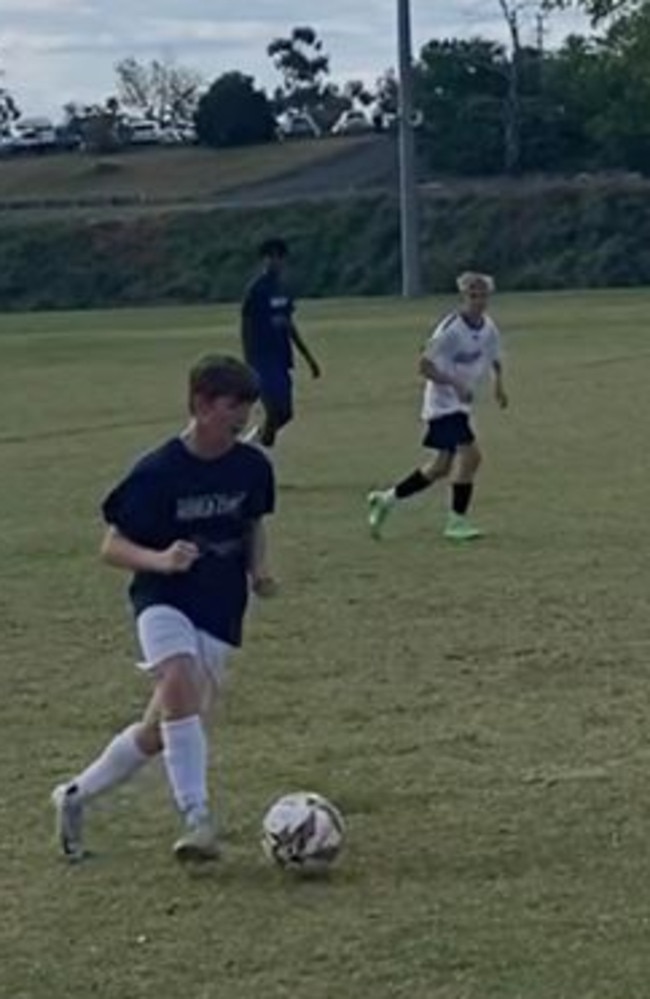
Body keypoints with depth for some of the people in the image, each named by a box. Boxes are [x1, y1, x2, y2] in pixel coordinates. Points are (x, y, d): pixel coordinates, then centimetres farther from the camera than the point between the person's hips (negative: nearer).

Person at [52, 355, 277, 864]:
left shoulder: (252, 467, 1)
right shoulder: (157, 473, -12)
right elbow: (112, 547, -8)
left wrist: (259, 567, 1)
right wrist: (160, 560, -26)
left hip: (220, 614, 4)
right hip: (164, 600, -4)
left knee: (160, 730, 4)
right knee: (181, 686, -33)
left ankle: (77, 795, 27)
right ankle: (198, 820, -31)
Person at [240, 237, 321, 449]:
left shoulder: (283, 289, 12)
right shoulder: (256, 290, -10)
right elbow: (246, 329, -11)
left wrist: (309, 358, 22)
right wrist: (249, 366, -16)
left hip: (281, 360, 8)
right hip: (264, 360, -8)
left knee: (284, 414, 8)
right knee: (277, 413, -13)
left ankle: (249, 441, 26)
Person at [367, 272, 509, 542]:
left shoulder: (488, 328, 4)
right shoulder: (451, 329, -18)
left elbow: (495, 358, 23)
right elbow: (424, 365, -17)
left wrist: (498, 382, 5)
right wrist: (454, 383, -28)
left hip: (462, 403, 8)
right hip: (443, 401, -8)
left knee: (443, 466, 11)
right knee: (470, 454, -20)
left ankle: (387, 499, 25)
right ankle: (457, 521, -11)